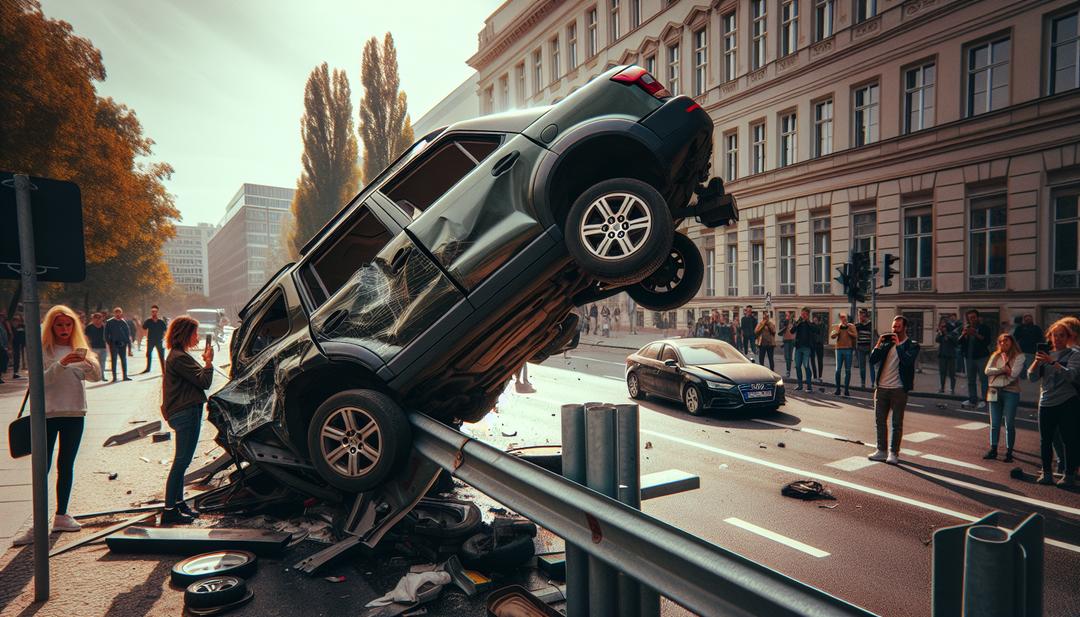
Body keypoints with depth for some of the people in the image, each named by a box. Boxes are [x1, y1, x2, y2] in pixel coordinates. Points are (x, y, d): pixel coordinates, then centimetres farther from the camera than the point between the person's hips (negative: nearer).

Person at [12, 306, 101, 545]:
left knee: (66, 465, 11)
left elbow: (96, 375, 0)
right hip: (47, 414, -3)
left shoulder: (79, 349, 9)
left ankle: (61, 516, 21)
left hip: (74, 413, 4)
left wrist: (86, 361, -20)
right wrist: (60, 365, -25)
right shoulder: (42, 350, -2)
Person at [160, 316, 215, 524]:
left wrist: (205, 362, 6)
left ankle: (178, 503, 27)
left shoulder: (178, 356, 17)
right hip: (186, 414, -11)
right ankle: (169, 511, -1)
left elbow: (197, 380, 16)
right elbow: (204, 382, -18)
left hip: (186, 412, 11)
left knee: (181, 461, 17)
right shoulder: (179, 358, -16)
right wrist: (208, 361, -8)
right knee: (181, 461, -6)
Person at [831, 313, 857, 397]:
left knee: (848, 370, 1)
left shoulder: (851, 326, 5)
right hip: (839, 349, 1)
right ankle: (838, 389, 8)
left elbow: (855, 336, -6)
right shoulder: (837, 326, 8)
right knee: (838, 370, 0)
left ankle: (846, 389, 6)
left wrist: (848, 331, -12)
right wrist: (838, 330, -14)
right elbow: (832, 336, -3)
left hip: (848, 349, -1)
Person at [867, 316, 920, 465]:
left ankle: (894, 453, 10)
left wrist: (898, 345, -16)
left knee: (897, 423, 3)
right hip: (881, 388, 4)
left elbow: (908, 361, -20)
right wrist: (879, 344, -5)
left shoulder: (912, 345, -1)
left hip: (899, 389, -4)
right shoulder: (887, 343, 10)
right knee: (880, 421, 9)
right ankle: (881, 450, 18)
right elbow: (872, 360, 4)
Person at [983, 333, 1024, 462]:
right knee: (994, 424, 9)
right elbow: (987, 371, -2)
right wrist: (1003, 369, -12)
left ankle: (1009, 452, 11)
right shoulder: (995, 356, 10)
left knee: (1009, 424, 2)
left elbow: (1014, 374, -14)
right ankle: (993, 449, 17)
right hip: (994, 392, 4)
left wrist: (997, 371, -3)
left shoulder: (1019, 357, -3)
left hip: (1011, 392, -4)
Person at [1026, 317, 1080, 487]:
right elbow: (1032, 377, 3)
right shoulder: (1045, 354, 10)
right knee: (1045, 440, 6)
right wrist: (1037, 360, -12)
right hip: (1046, 403, 4)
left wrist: (1052, 362, -26)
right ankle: (1046, 473, 15)